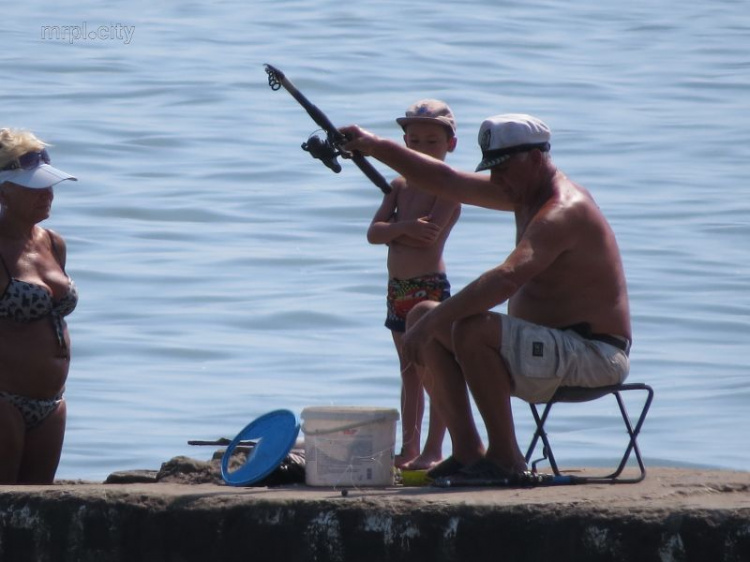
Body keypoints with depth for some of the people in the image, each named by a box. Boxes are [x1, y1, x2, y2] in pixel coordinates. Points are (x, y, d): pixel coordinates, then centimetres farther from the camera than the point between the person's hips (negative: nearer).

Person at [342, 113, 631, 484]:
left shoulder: (564, 212, -21)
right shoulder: (525, 194, 10)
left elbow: (507, 279, -35)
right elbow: (446, 182, 17)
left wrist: (436, 319, -35)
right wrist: (376, 148, 10)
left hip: (593, 357, -10)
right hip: (550, 347, 11)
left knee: (472, 330, -32)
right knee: (423, 317, 8)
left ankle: (505, 458, -19)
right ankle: (468, 451, 1)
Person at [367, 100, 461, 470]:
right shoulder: (400, 185, 12)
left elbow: (428, 236, -22)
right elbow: (373, 233, 1)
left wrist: (390, 230, -9)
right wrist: (404, 226, -18)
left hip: (430, 286, -7)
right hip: (398, 288, 7)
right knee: (410, 371, 13)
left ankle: (433, 450, -4)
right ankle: (409, 447, 18)